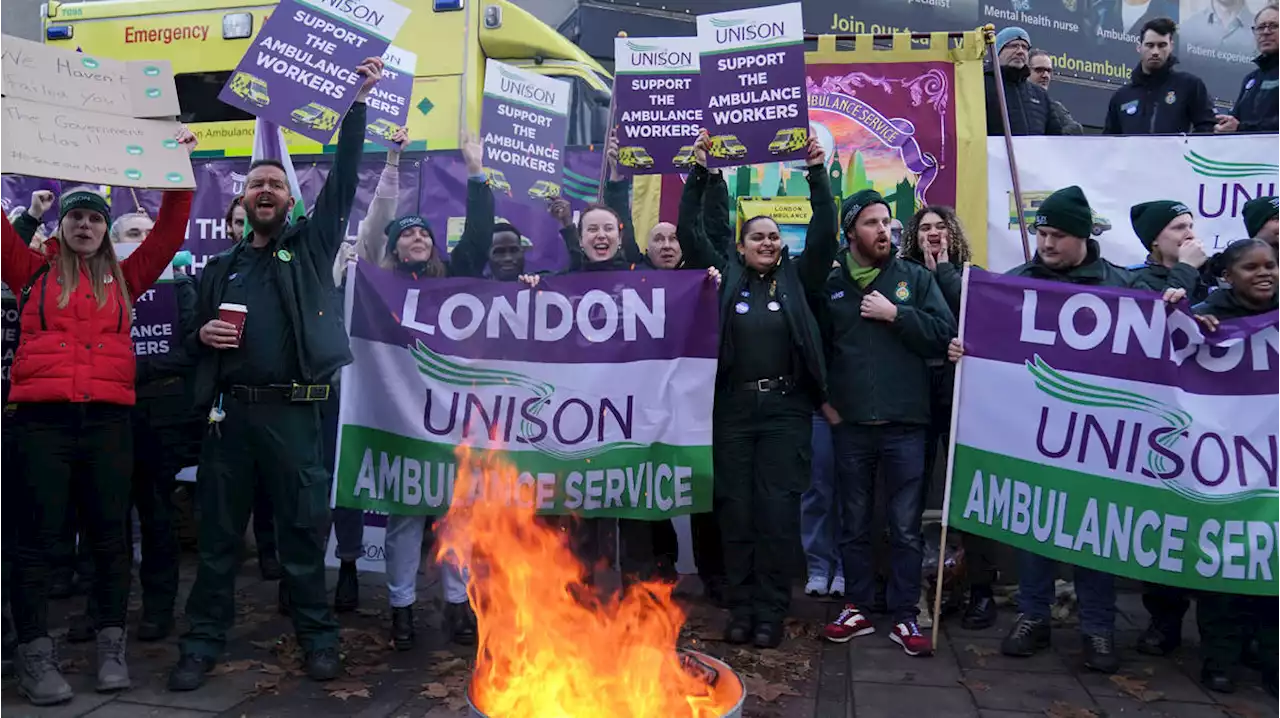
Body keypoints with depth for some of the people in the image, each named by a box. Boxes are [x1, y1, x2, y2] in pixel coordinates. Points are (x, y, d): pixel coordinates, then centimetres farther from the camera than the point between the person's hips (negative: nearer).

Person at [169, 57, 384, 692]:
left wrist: (358, 103, 1)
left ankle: (317, 636, 13)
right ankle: (203, 640, 16)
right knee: (218, 531, 7)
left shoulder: (312, 245, 9)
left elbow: (343, 178, 3)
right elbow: (193, 338, 20)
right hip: (230, 411, 3)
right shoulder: (220, 267, 17)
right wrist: (202, 334, -4)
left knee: (303, 528, 3)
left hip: (293, 411, -2)